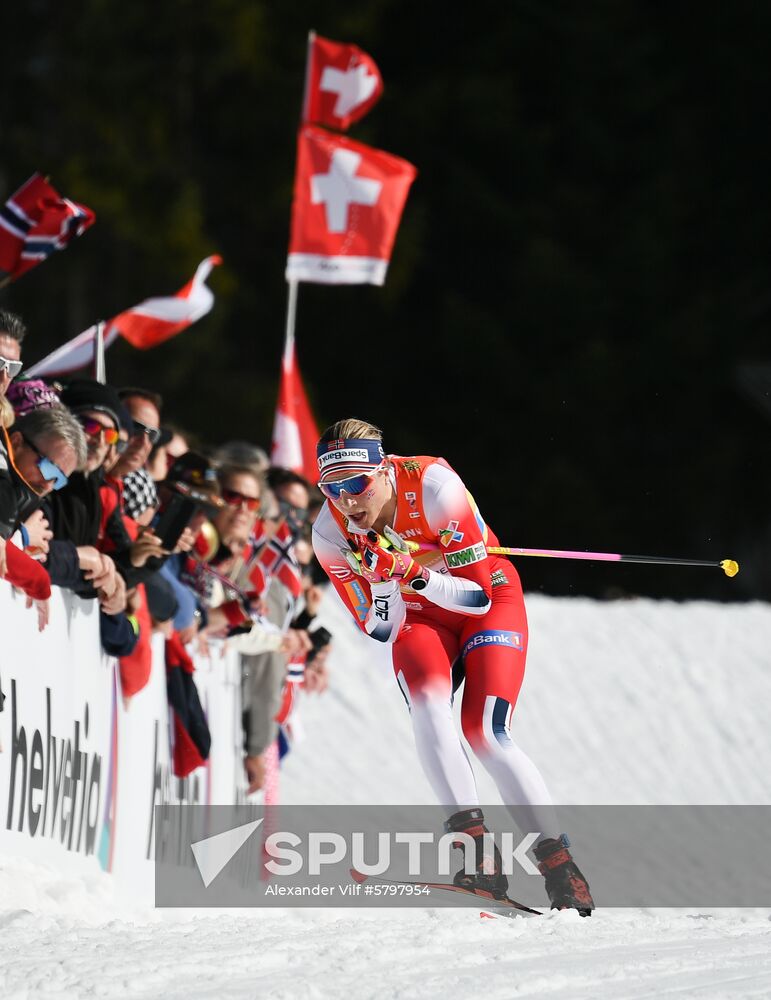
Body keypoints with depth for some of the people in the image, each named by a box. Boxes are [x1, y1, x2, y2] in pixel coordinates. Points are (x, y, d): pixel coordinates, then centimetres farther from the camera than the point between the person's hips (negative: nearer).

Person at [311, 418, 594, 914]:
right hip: (420, 616, 3)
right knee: (427, 704, -28)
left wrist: (414, 573, -40)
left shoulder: (434, 487, -30)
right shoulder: (332, 533, -18)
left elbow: (478, 594, -24)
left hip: (489, 600, -3)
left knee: (486, 735, -20)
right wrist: (388, 580, -31)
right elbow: (381, 631, -12)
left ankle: (560, 865, -9)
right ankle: (477, 850, -31)